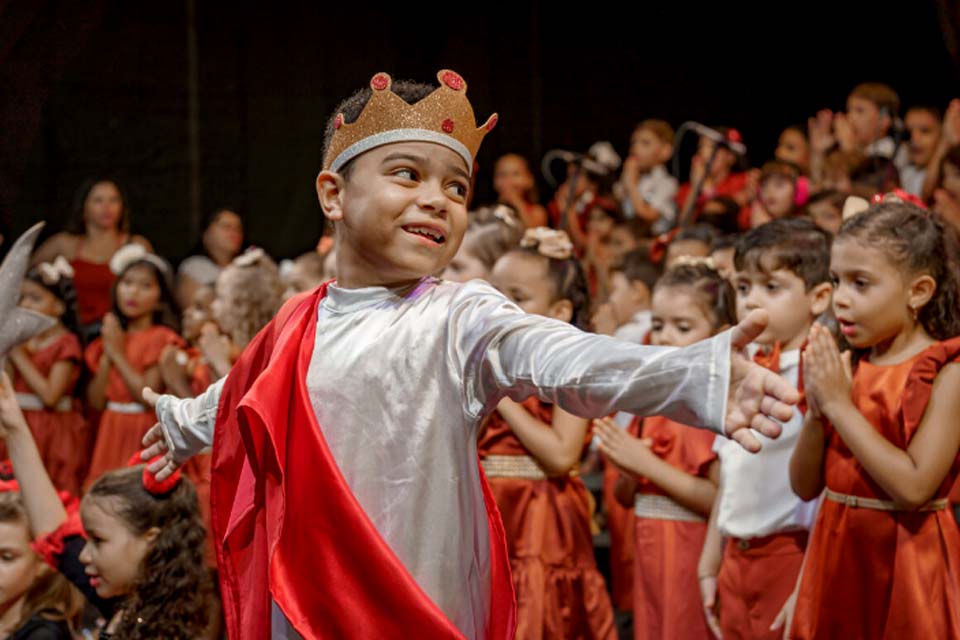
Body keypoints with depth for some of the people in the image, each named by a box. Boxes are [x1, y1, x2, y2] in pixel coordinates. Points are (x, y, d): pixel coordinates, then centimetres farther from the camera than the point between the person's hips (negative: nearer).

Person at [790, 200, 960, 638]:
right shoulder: (847, 366, 4)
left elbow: (914, 487, -23)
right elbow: (806, 486, 6)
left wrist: (840, 405, -18)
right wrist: (817, 412, -11)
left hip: (904, 562, -5)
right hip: (837, 553, 5)